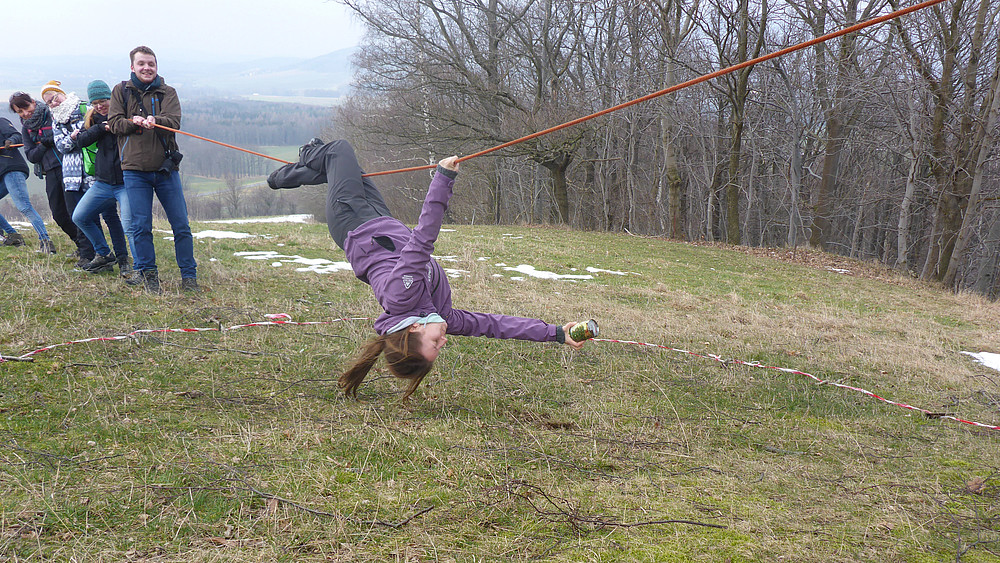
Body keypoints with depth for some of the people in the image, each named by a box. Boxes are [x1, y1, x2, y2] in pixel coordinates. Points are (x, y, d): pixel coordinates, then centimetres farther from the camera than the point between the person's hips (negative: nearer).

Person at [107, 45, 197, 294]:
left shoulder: (167, 93, 7)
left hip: (165, 168, 0)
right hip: (134, 169, 0)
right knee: (141, 226, 1)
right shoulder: (121, 91, 10)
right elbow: (114, 123, 3)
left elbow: (174, 122, -9)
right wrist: (132, 122, -17)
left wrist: (155, 121, -30)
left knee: (181, 225, 0)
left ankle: (189, 276, 9)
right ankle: (147, 274, 15)